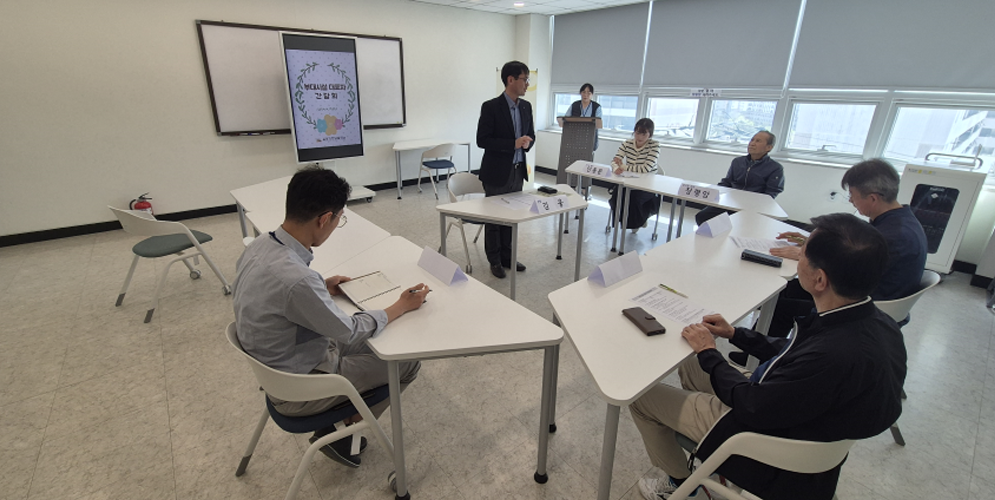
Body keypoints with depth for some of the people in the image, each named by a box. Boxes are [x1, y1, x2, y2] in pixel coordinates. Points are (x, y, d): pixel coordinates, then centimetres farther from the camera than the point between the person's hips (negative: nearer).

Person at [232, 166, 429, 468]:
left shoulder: (258, 246, -9)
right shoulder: (297, 279, -37)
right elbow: (350, 332, -22)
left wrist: (321, 289, 3)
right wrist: (401, 307, -10)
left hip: (276, 366, 8)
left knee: (374, 339, 17)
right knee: (406, 361, -1)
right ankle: (339, 434, 14)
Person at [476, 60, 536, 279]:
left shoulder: (526, 106, 6)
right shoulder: (491, 107, -13)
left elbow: (531, 135, 14)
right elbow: (482, 140, -16)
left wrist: (527, 142, -10)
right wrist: (513, 144, -23)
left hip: (518, 171, 6)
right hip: (497, 172, -6)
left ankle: (507, 256, 30)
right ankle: (494, 260, 24)